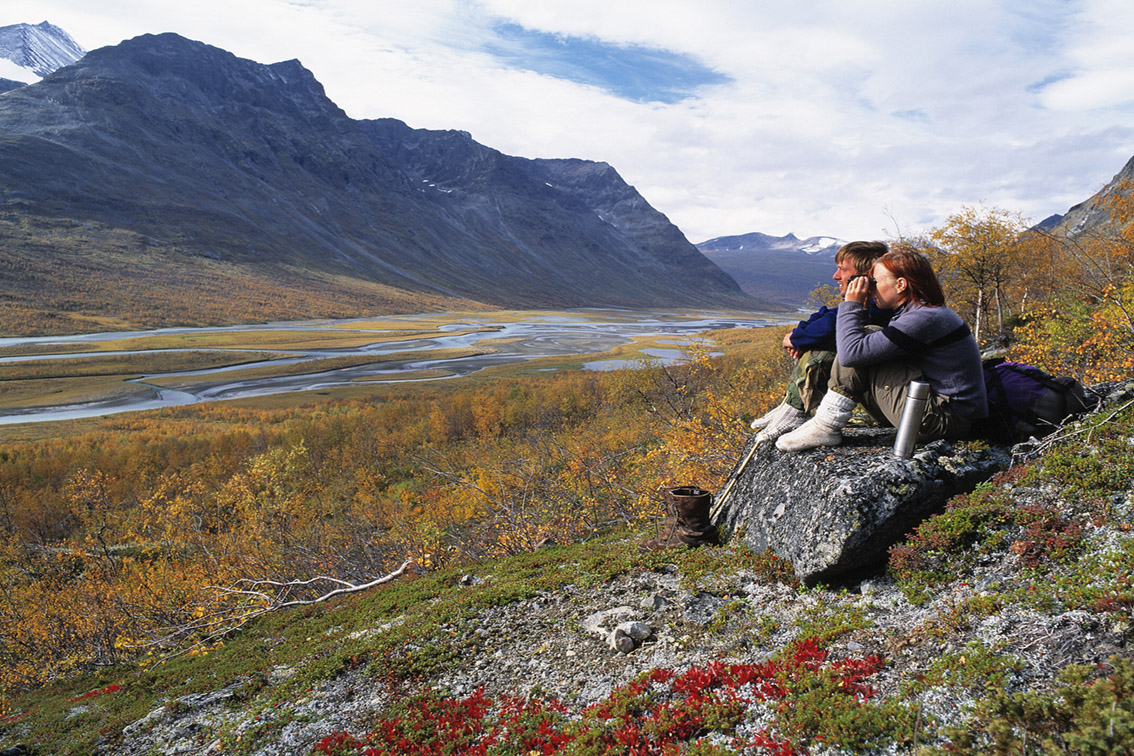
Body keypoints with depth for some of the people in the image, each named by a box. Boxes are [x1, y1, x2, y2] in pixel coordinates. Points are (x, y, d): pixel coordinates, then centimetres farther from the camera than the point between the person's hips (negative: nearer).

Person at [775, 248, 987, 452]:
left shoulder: (925, 319, -21)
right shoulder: (929, 313, 12)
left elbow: (851, 353, -26)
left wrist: (851, 304, -13)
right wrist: (861, 310, 5)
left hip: (946, 420, -10)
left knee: (861, 351, -15)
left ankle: (826, 427, -11)